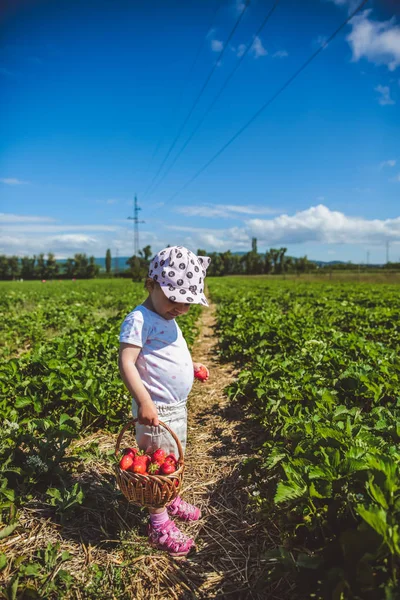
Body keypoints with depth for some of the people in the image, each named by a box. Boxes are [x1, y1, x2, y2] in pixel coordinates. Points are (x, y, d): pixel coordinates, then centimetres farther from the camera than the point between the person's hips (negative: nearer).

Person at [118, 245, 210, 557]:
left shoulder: (169, 320, 9)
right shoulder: (139, 320, -21)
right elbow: (126, 362, -27)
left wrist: (191, 365, 10)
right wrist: (144, 401, -34)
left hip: (177, 406, 9)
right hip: (155, 409, -9)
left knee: (173, 460, 25)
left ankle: (171, 500, 46)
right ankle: (159, 525, 22)